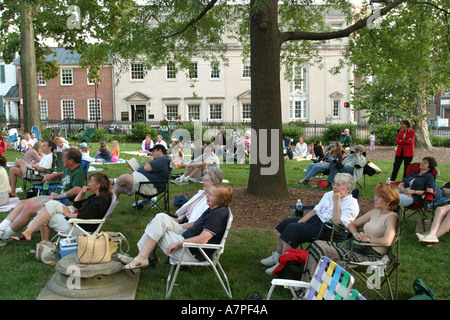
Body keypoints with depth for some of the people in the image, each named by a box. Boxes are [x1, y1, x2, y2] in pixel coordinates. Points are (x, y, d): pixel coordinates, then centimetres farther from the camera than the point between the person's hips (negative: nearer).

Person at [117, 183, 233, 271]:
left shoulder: (219, 214, -22)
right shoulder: (213, 210, 8)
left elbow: (202, 240, -29)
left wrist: (178, 243, -21)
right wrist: (177, 226, 19)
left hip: (192, 254, -10)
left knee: (159, 223, -9)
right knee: (161, 217, 4)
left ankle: (142, 258, -2)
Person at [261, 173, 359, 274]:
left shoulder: (352, 204, -10)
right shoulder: (329, 194, 13)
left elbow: (338, 224, -20)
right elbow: (314, 211, 12)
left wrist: (336, 202, -19)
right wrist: (299, 222, -1)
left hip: (328, 230, -9)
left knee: (292, 229, -23)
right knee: (285, 223, -6)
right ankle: (277, 256, 4)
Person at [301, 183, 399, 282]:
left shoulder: (392, 216, -7)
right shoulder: (375, 212, 17)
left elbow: (387, 241, -25)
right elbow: (352, 224, 23)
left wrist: (368, 239, -11)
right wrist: (356, 234, 2)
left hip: (370, 255, -8)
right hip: (353, 246, 8)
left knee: (321, 250, -24)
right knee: (317, 244, -11)